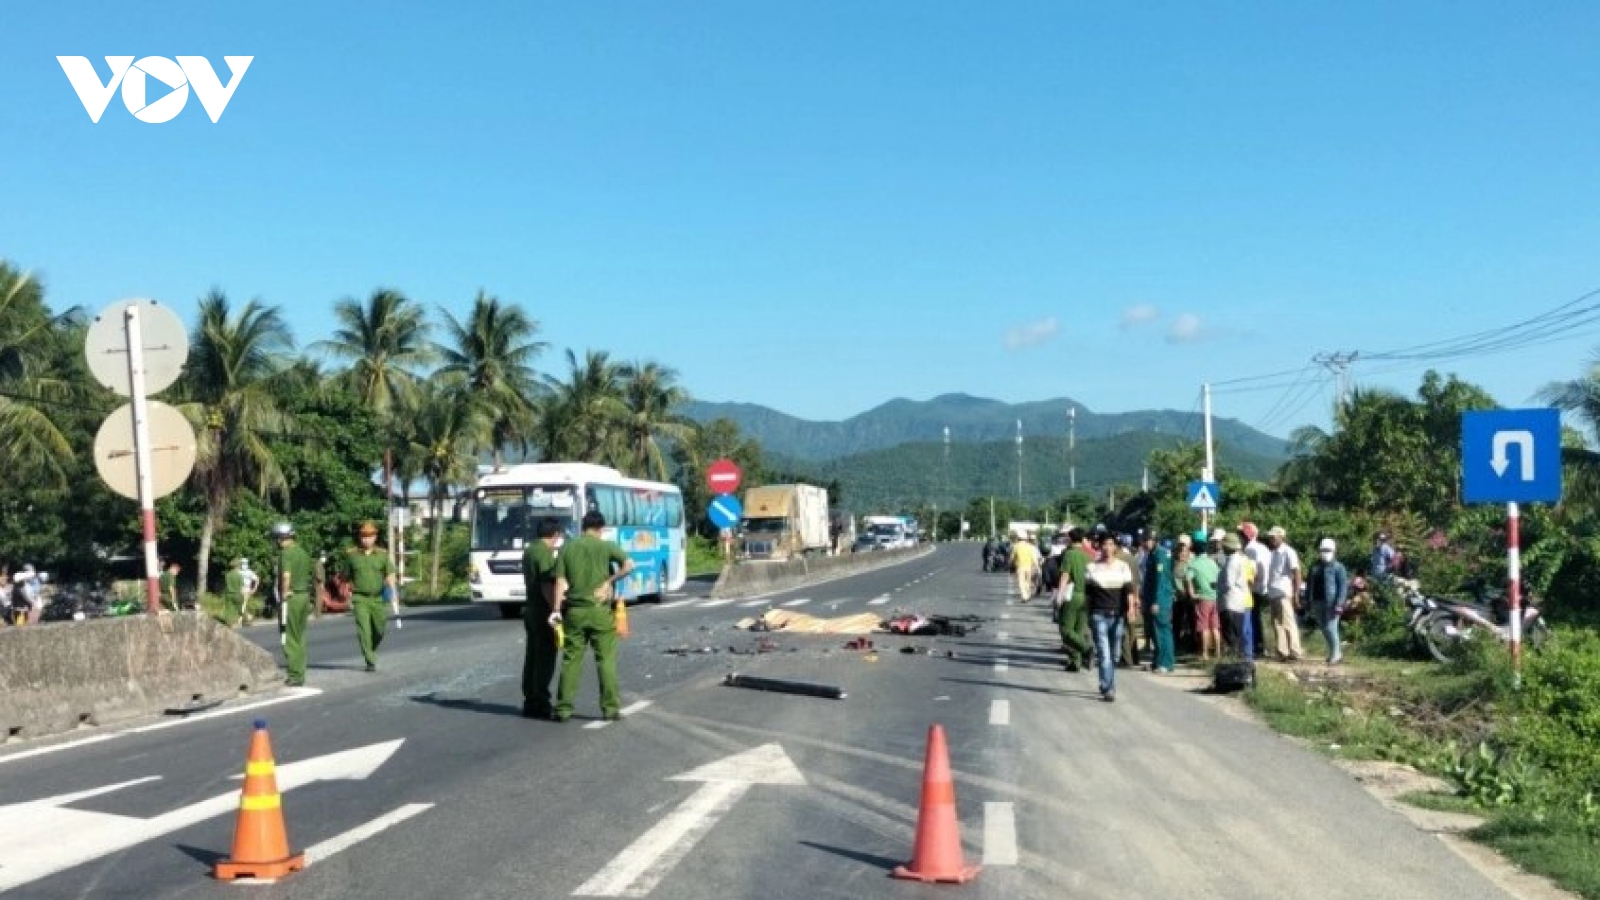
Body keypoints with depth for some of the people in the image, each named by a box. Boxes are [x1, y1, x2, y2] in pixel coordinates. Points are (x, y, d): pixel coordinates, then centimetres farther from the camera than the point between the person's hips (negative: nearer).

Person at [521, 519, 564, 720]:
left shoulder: (528, 551, 13)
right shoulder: (546, 554, -17)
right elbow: (547, 586, -22)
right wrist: (556, 611, -20)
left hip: (530, 609, 9)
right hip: (543, 611, -9)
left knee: (532, 657, 12)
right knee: (545, 659, -4)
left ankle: (530, 702, 16)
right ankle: (540, 704, -3)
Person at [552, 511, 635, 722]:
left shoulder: (567, 549, 5)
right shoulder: (606, 546, -2)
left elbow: (560, 582, -1)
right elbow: (629, 565, -17)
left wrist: (556, 610, -3)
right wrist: (609, 582, -8)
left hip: (574, 611, 2)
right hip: (600, 610, -2)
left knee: (571, 660, 6)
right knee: (606, 660, 4)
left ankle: (563, 708, 7)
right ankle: (610, 708, 5)